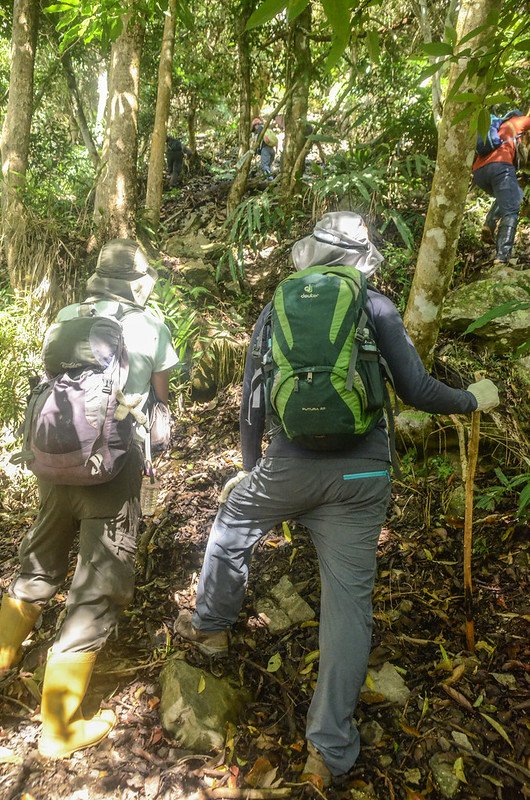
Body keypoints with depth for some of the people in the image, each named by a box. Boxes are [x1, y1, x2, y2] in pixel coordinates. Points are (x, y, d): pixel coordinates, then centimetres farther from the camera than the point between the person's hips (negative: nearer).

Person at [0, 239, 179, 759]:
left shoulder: (65, 317, 6)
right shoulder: (150, 327, -2)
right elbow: (161, 398, 9)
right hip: (113, 465, -4)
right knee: (99, 586, 7)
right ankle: (59, 728, 17)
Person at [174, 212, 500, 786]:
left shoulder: (276, 311, 9)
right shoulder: (377, 308, 3)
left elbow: (252, 401, 11)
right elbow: (416, 391, -2)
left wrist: (249, 468, 24)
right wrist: (474, 399, 17)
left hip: (290, 466, 1)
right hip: (363, 478, 0)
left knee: (231, 527, 28)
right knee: (349, 596, 7)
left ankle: (209, 626, 48)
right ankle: (330, 747, 13)